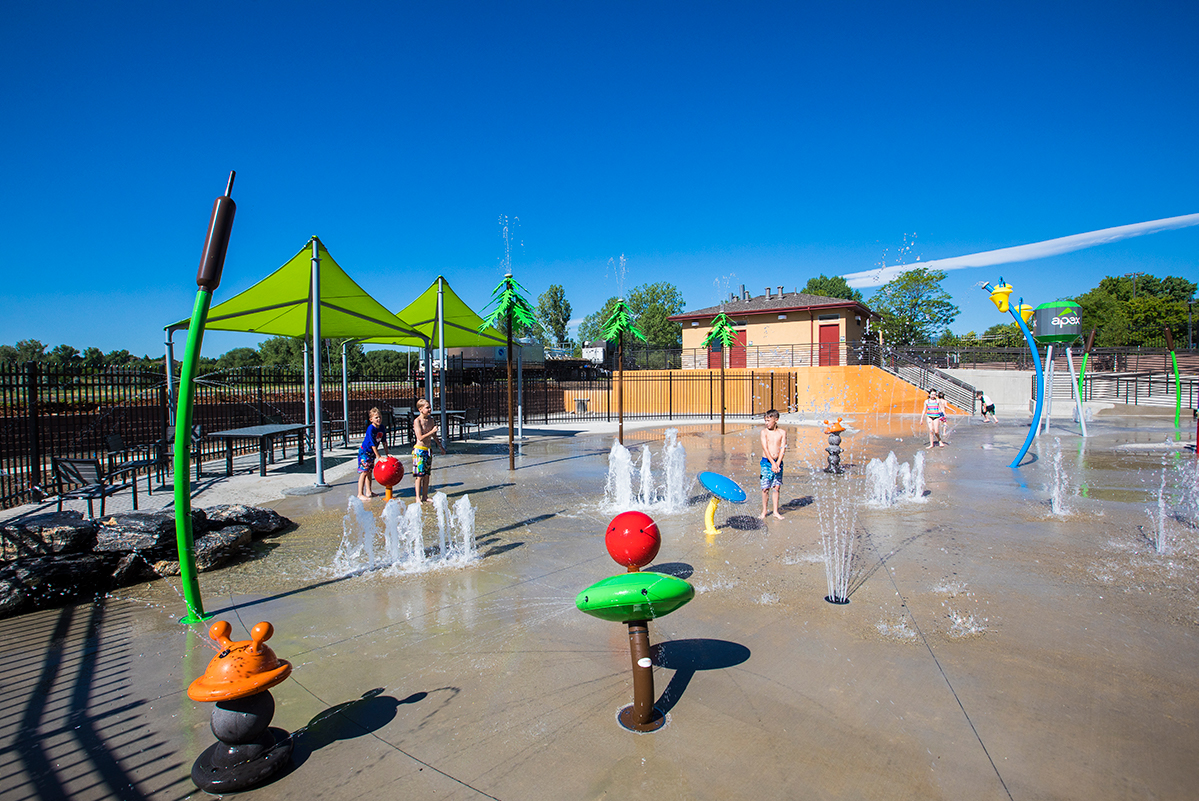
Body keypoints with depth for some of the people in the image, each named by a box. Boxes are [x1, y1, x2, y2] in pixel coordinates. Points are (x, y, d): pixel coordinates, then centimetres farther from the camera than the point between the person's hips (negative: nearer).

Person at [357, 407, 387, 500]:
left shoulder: (382, 428, -4)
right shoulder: (370, 429, -26)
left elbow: (384, 442, 5)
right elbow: (373, 445, -26)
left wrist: (387, 454, 2)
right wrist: (379, 457, -24)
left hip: (372, 453, 8)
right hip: (364, 452, -7)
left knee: (369, 471, 14)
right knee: (364, 472, -8)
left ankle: (368, 492, 23)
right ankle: (360, 494, -5)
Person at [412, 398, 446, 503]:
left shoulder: (430, 420, 8)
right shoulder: (417, 421, -13)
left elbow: (434, 436, 19)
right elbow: (420, 437, -20)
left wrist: (441, 446, 23)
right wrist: (432, 432, -21)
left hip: (428, 450, 7)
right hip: (419, 450, -7)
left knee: (427, 474, 10)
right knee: (419, 475, -3)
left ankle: (425, 496, 17)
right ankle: (418, 497, 5)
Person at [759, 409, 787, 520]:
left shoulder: (782, 432, 2)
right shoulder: (764, 432, -3)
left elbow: (783, 448, -4)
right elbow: (765, 449, -9)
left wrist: (778, 463, -14)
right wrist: (772, 463, -17)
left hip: (778, 462, 2)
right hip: (766, 462, -2)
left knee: (776, 487, 6)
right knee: (765, 488, 0)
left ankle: (776, 512, 15)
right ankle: (764, 511, 13)